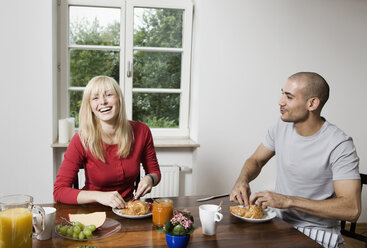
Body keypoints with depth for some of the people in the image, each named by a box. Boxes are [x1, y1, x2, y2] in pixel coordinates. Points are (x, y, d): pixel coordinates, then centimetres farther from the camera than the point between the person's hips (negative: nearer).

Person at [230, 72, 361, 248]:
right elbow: (256, 161, 13)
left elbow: (352, 209, -24)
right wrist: (242, 180, -11)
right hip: (279, 222, 6)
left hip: (316, 233, -5)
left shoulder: (339, 145, -19)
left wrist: (288, 201, -29)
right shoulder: (281, 127, 0)